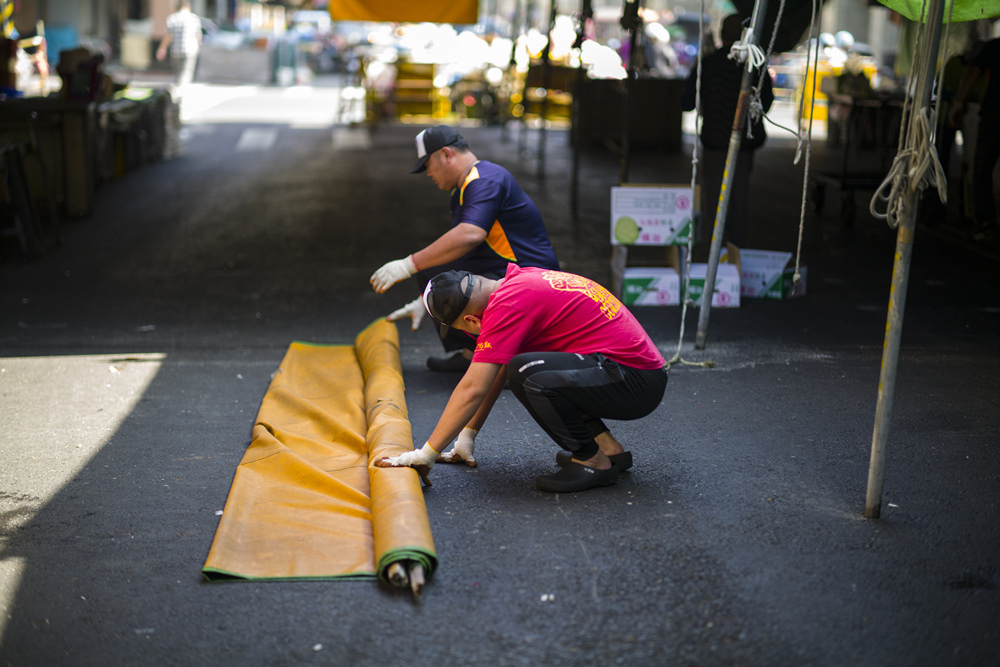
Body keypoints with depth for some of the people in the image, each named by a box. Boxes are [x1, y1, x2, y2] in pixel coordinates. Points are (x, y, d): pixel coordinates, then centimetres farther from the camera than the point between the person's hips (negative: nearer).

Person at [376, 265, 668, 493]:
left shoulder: (508, 304, -17)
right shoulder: (519, 280, 12)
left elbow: (472, 389, -18)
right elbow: (495, 376, 21)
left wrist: (427, 454, -11)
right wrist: (466, 436, 24)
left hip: (636, 384, -10)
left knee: (526, 373, -28)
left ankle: (595, 462, -8)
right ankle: (605, 444, 12)